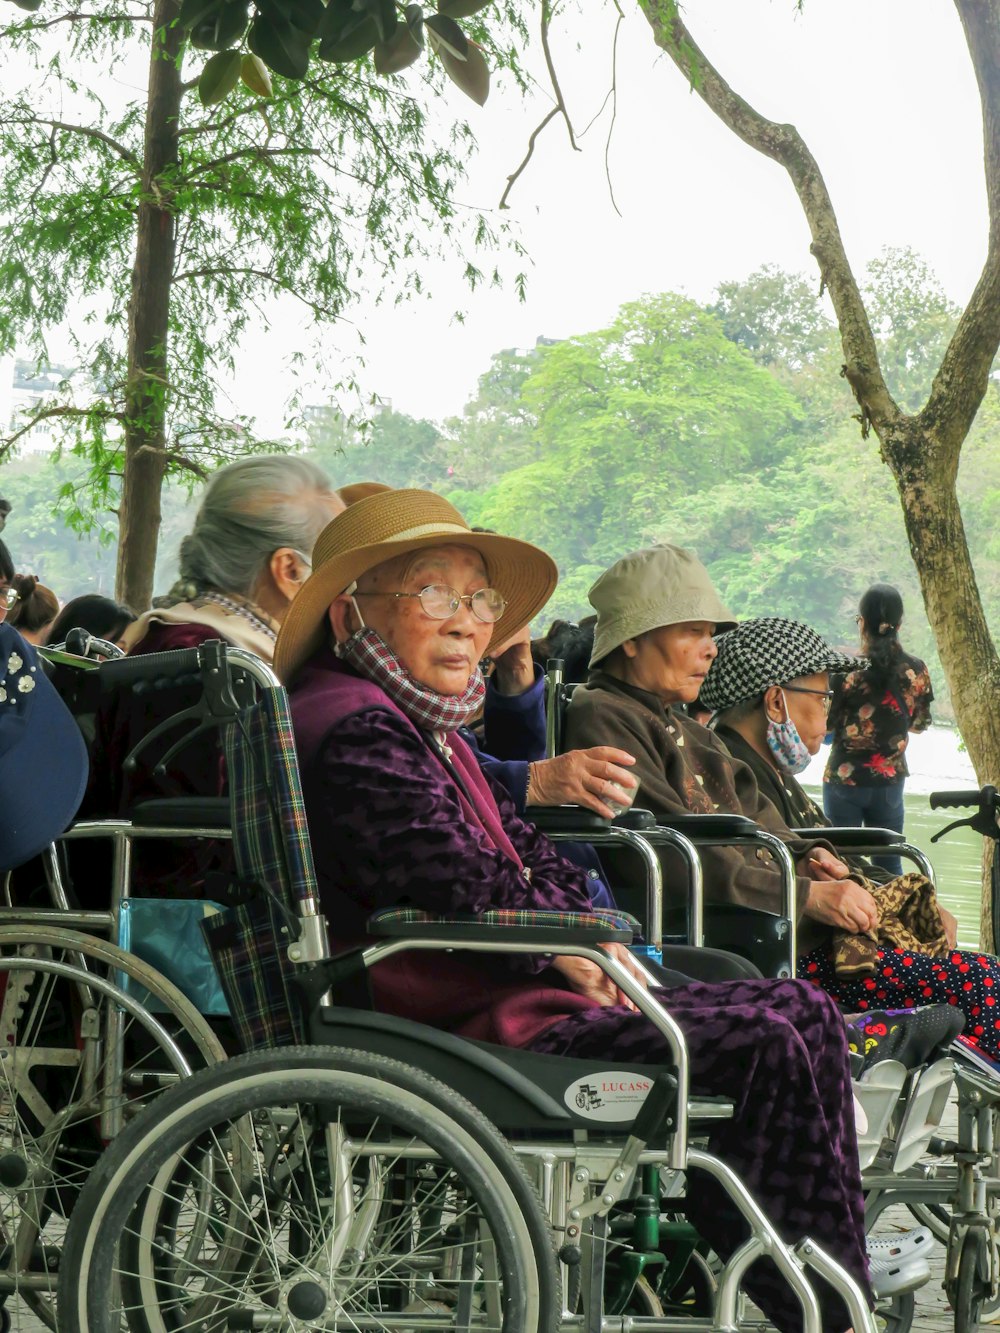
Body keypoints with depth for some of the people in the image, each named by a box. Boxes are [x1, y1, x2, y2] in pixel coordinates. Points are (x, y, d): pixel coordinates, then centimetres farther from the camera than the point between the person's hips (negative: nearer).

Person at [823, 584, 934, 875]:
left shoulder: (847, 671, -15)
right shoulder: (916, 671, -4)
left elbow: (825, 724, -8)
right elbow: (920, 723, 9)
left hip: (843, 778, -3)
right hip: (890, 780, 3)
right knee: (889, 864, 13)